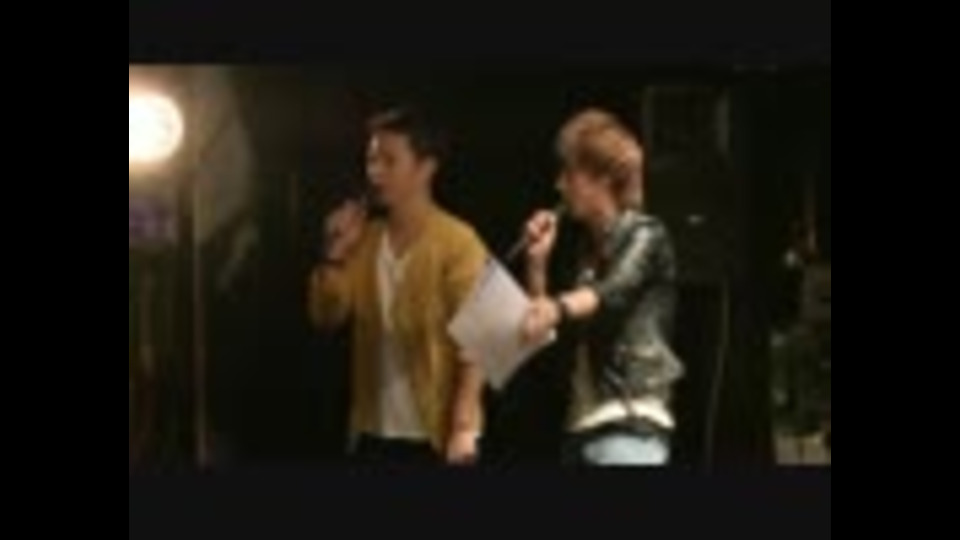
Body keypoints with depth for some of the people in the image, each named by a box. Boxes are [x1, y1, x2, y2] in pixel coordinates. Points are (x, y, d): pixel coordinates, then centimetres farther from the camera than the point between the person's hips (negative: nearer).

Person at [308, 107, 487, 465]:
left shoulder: (458, 242, -9)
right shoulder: (366, 240, 9)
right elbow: (326, 317, 9)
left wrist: (464, 427, -20)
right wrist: (335, 254, -6)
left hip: (435, 436, -6)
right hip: (374, 434, 6)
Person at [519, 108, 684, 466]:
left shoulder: (645, 236, -5)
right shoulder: (589, 248, 16)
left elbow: (613, 292, -26)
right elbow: (548, 332, 16)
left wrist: (557, 308, -46)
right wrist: (537, 262, 5)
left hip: (630, 427, -8)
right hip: (584, 425, 8)